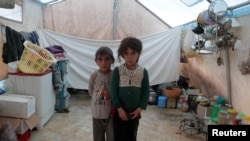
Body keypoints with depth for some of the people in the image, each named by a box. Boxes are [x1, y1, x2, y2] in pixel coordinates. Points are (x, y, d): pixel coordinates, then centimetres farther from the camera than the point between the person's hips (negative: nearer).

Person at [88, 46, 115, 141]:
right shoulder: (94, 76, -11)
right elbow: (91, 92, 0)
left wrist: (110, 96, -16)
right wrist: (100, 93, -10)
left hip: (112, 112, 0)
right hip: (97, 112, 1)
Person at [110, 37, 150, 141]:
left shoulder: (143, 71, -5)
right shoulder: (117, 70, -9)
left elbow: (146, 91, -2)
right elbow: (113, 90, -10)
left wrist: (140, 108, -8)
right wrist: (119, 108, -14)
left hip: (135, 111, 2)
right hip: (120, 111, -2)